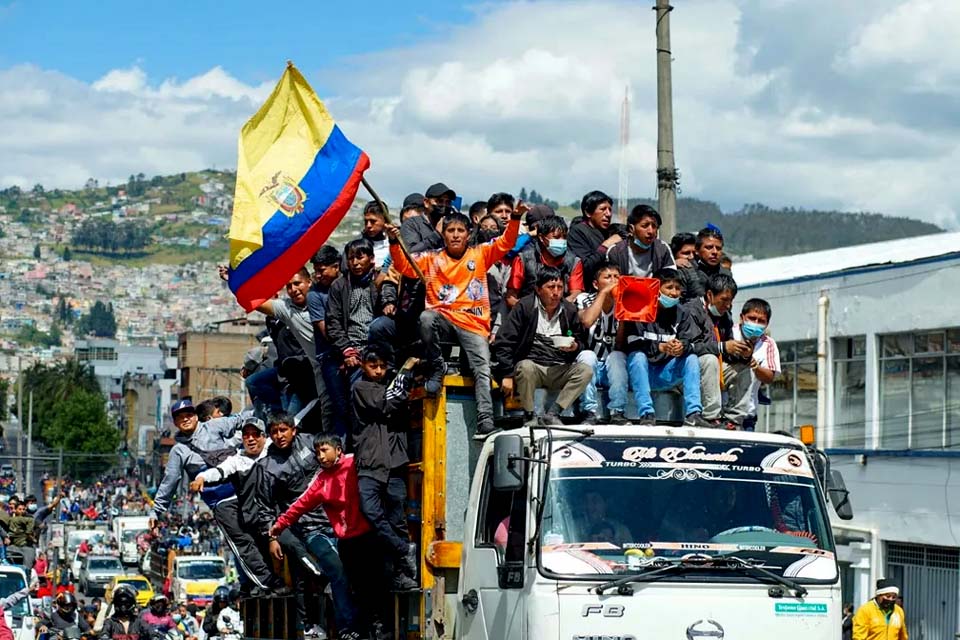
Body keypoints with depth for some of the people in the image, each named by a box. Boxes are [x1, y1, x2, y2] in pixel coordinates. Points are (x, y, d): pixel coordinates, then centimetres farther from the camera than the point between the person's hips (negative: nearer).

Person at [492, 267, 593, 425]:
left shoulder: (569, 311, 10)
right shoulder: (525, 307, -2)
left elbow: (582, 341, 22)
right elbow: (504, 342, -7)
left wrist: (575, 346, -4)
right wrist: (507, 374, -15)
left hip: (560, 370, 4)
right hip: (532, 366, -4)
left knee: (586, 370, -22)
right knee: (525, 367, -37)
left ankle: (553, 413, -19)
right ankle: (529, 416, -18)